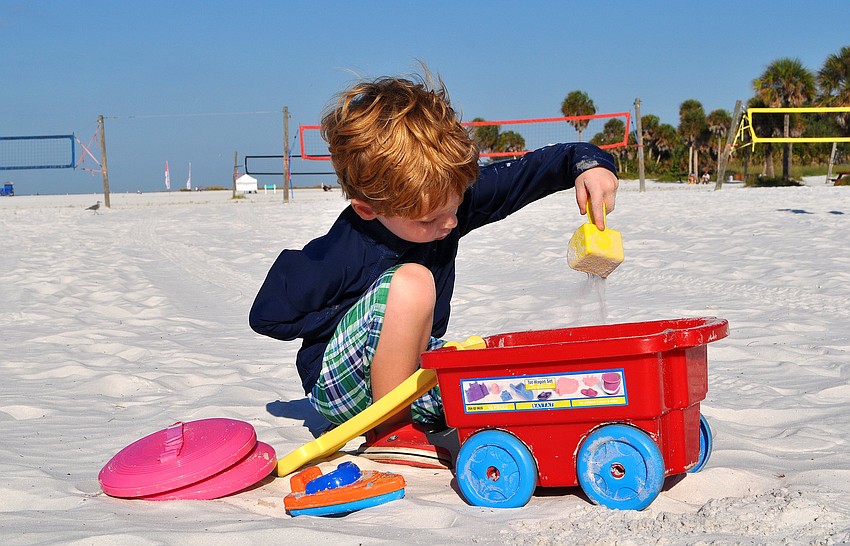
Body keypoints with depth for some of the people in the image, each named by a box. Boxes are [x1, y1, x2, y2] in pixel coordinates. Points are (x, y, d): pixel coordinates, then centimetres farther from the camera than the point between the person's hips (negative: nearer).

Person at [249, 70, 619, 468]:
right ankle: (388, 431, -18)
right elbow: (266, 315, -16)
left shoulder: (449, 197, -11)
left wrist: (586, 162, -24)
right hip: (340, 387, -7)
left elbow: (528, 171, -4)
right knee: (411, 282, -32)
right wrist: (371, 316, -18)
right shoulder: (342, 252, -26)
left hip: (416, 376, 7)